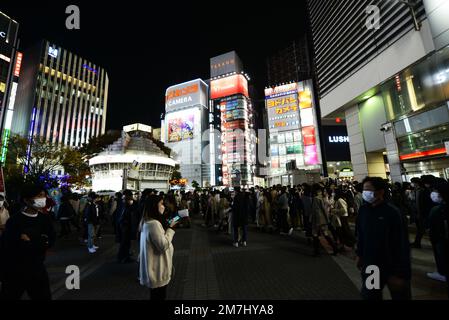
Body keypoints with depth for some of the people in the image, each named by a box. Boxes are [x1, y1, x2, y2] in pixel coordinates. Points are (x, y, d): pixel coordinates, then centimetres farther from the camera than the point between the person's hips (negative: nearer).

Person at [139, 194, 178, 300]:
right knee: (159, 296, 9)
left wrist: (168, 228, 6)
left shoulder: (147, 222, 6)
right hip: (158, 270, -10)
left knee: (156, 295, 24)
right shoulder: (154, 224, -27)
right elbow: (163, 245, -25)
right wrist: (170, 228, -19)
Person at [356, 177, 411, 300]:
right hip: (370, 264, 4)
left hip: (391, 266, -3)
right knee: (369, 296, 17)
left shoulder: (392, 212, -19)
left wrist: (401, 273, -16)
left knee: (399, 295, 19)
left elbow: (402, 244, -17)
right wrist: (359, 254, 11)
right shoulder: (363, 210, -6)